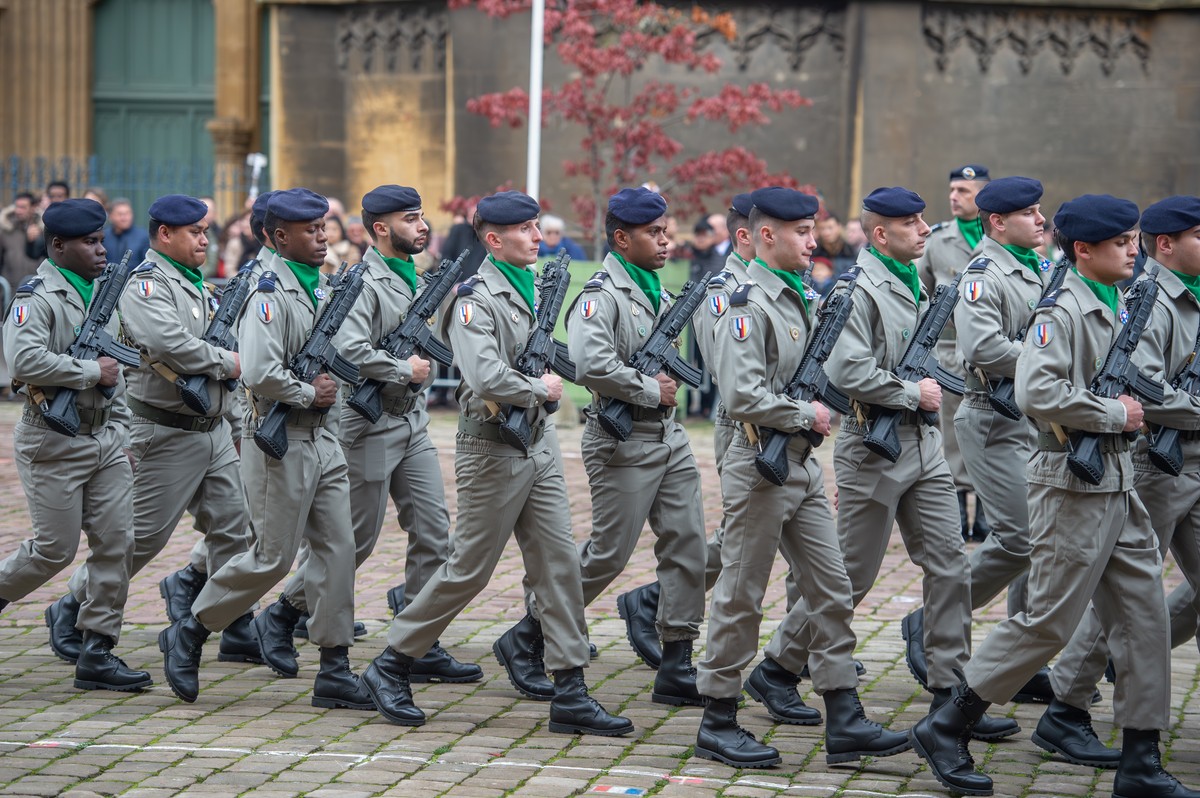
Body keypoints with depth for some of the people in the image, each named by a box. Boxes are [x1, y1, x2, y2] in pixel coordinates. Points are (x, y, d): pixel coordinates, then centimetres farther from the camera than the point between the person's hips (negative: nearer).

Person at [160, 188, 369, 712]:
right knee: (272, 558, -3)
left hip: (322, 438, 8)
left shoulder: (322, 289, 11)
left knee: (337, 549, 3)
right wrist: (310, 394, -15)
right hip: (280, 440, -8)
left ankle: (335, 671, 8)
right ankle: (187, 636, 15)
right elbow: (260, 374, -28)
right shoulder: (270, 294, -16)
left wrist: (331, 384, 9)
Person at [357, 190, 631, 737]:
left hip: (537, 449, 8)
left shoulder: (531, 290, 12)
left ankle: (570, 694, 6)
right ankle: (390, 667, 15)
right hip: (493, 452, -8)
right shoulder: (476, 300, -16)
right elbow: (487, 379, -29)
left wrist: (547, 380, 11)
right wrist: (540, 388, -14)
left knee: (559, 565, 4)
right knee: (468, 570, 0)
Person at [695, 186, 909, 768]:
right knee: (741, 599, 0)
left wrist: (821, 405, 9)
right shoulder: (748, 305, -16)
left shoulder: (797, 298, 13)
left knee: (832, 593, 7)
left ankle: (844, 721, 10)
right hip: (761, 470, -9)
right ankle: (717, 724, 10)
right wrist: (807, 416, -14)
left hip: (803, 468, 9)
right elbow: (744, 396, -26)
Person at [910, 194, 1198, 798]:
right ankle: (946, 729, 8)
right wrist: (1113, 413, -19)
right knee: (1050, 621, -4)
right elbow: (1035, 392, -29)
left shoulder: (1118, 308, 13)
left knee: (1144, 618, 7)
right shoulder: (1063, 310, -15)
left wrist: (1130, 408, 8)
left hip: (1119, 485, 9)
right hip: (1074, 486, -9)